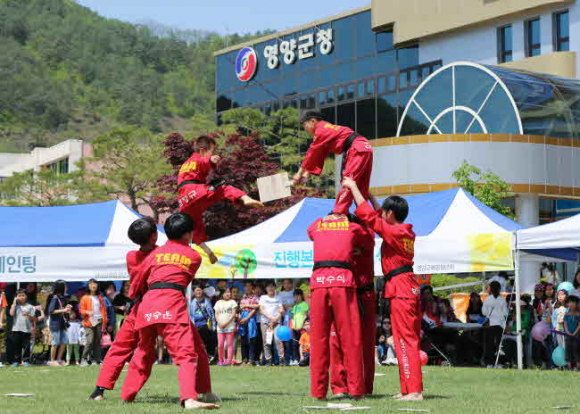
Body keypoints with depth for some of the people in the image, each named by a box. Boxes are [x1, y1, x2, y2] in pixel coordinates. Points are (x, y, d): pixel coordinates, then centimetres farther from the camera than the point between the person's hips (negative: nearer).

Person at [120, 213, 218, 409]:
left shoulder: (157, 252, 18)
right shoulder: (194, 256, 13)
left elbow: (138, 279, 24)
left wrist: (135, 295, 46)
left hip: (147, 304, 4)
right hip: (172, 302, -4)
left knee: (144, 352, 23)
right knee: (186, 352, -13)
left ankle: (127, 395, 33)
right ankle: (189, 398, -35)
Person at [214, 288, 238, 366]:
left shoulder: (232, 302, 6)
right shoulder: (218, 303, 15)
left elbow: (233, 314, -2)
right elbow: (216, 314, 10)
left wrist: (226, 323, -11)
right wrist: (220, 323, -7)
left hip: (230, 326, -3)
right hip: (220, 327, 3)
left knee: (229, 344, -5)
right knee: (220, 345, -1)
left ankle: (229, 360, -5)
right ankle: (220, 360, 8)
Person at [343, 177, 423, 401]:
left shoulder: (394, 232, -13)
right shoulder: (407, 232, 13)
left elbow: (369, 215, -13)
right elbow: (380, 216, 29)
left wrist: (353, 187, -3)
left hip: (399, 288, -10)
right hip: (410, 287, 10)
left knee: (405, 340, -10)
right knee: (410, 340, 11)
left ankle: (414, 390, -13)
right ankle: (409, 389, 16)